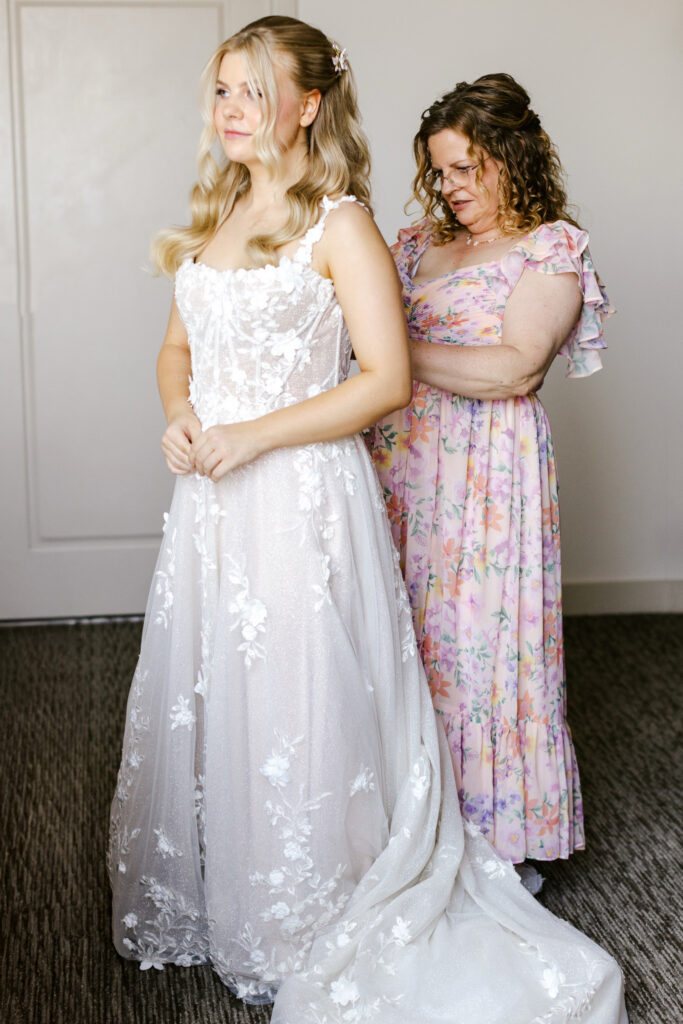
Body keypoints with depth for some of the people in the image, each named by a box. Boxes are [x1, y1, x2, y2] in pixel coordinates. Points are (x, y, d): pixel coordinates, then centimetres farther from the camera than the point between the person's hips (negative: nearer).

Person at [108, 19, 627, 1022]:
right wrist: (178, 415, -2)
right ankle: (206, 902, 35)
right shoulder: (213, 217, 12)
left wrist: (253, 436, -18)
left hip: (302, 497, -7)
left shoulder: (338, 225, -9)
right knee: (201, 699, 15)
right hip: (211, 498, 7)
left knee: (294, 707, 1)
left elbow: (387, 379, -14)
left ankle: (310, 932, 21)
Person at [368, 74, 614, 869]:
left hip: (488, 467, -6)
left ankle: (497, 833, 16)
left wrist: (400, 352, -14)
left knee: (480, 635, -1)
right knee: (405, 630, 8)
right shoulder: (420, 243, 15)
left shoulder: (554, 248, -4)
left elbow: (513, 368, -15)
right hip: (402, 459, 6)